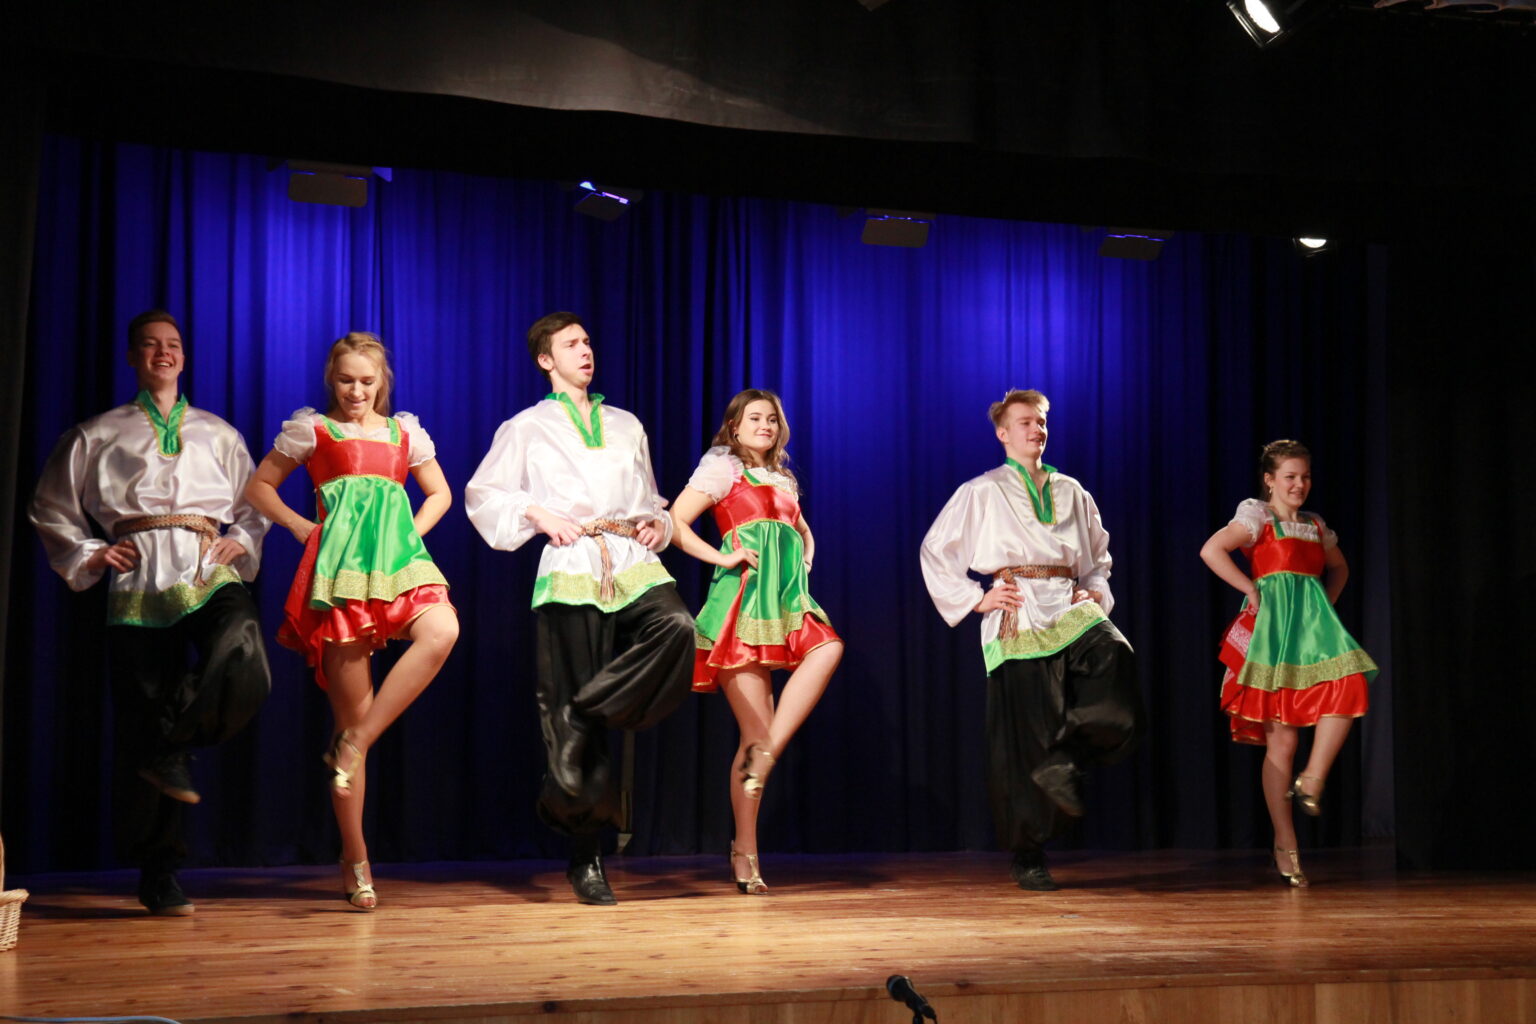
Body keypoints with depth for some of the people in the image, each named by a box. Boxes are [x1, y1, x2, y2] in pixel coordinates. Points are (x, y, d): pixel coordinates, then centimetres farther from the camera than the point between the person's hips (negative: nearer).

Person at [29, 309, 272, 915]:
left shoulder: (217, 434, 20)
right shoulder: (98, 435, 15)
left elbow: (253, 505, 27)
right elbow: (51, 509, 18)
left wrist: (241, 542, 8)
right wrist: (88, 554, 5)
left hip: (209, 572, 1)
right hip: (138, 579, -1)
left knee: (243, 668, -33)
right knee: (140, 721, -4)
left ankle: (171, 750, -5)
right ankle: (158, 875, 4)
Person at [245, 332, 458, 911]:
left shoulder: (404, 432, 19)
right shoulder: (311, 429, 11)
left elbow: (440, 494, 28)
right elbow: (259, 487, 18)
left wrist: (410, 535, 11)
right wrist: (303, 528, 6)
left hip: (397, 559, 3)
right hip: (338, 566, -3)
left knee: (442, 629, -33)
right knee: (353, 709, -5)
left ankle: (353, 744, -20)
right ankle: (355, 858, 3)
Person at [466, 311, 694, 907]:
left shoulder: (626, 426, 24)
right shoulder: (528, 427, 14)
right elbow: (482, 494, 12)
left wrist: (658, 524, 9)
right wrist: (537, 514, -4)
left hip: (631, 559, 3)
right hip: (571, 566, -3)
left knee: (677, 627, -32)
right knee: (569, 695, -6)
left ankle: (584, 718, -17)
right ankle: (585, 859, 2)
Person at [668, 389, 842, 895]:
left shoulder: (782, 479, 23)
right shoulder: (722, 467, 5)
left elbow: (803, 532, 38)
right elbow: (674, 524, -3)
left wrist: (804, 561, 18)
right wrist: (721, 557, -9)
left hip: (783, 599, 6)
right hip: (742, 598, -6)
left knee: (828, 649, -27)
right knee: (756, 732, -10)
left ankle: (765, 755, -22)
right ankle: (745, 854, -4)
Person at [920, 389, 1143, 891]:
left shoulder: (1071, 492, 19)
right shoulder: (982, 492, 9)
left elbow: (1099, 554, 31)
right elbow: (935, 552, 8)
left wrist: (1096, 590, 11)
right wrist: (975, 599, -1)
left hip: (1071, 606, 4)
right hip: (1018, 617, -3)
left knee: (1115, 658, -30)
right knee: (1026, 735, -5)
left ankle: (1064, 755, -10)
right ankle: (1027, 855, 7)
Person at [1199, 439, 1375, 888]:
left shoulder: (1316, 526, 18)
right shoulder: (1258, 516, 0)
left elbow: (1339, 568, 35)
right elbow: (1211, 551, -14)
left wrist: (1325, 602, 17)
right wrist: (1251, 588, -12)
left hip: (1313, 626, 6)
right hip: (1272, 629, -6)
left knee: (1347, 687, -24)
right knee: (1281, 738, -5)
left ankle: (1310, 782, -9)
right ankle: (1285, 845, 1)